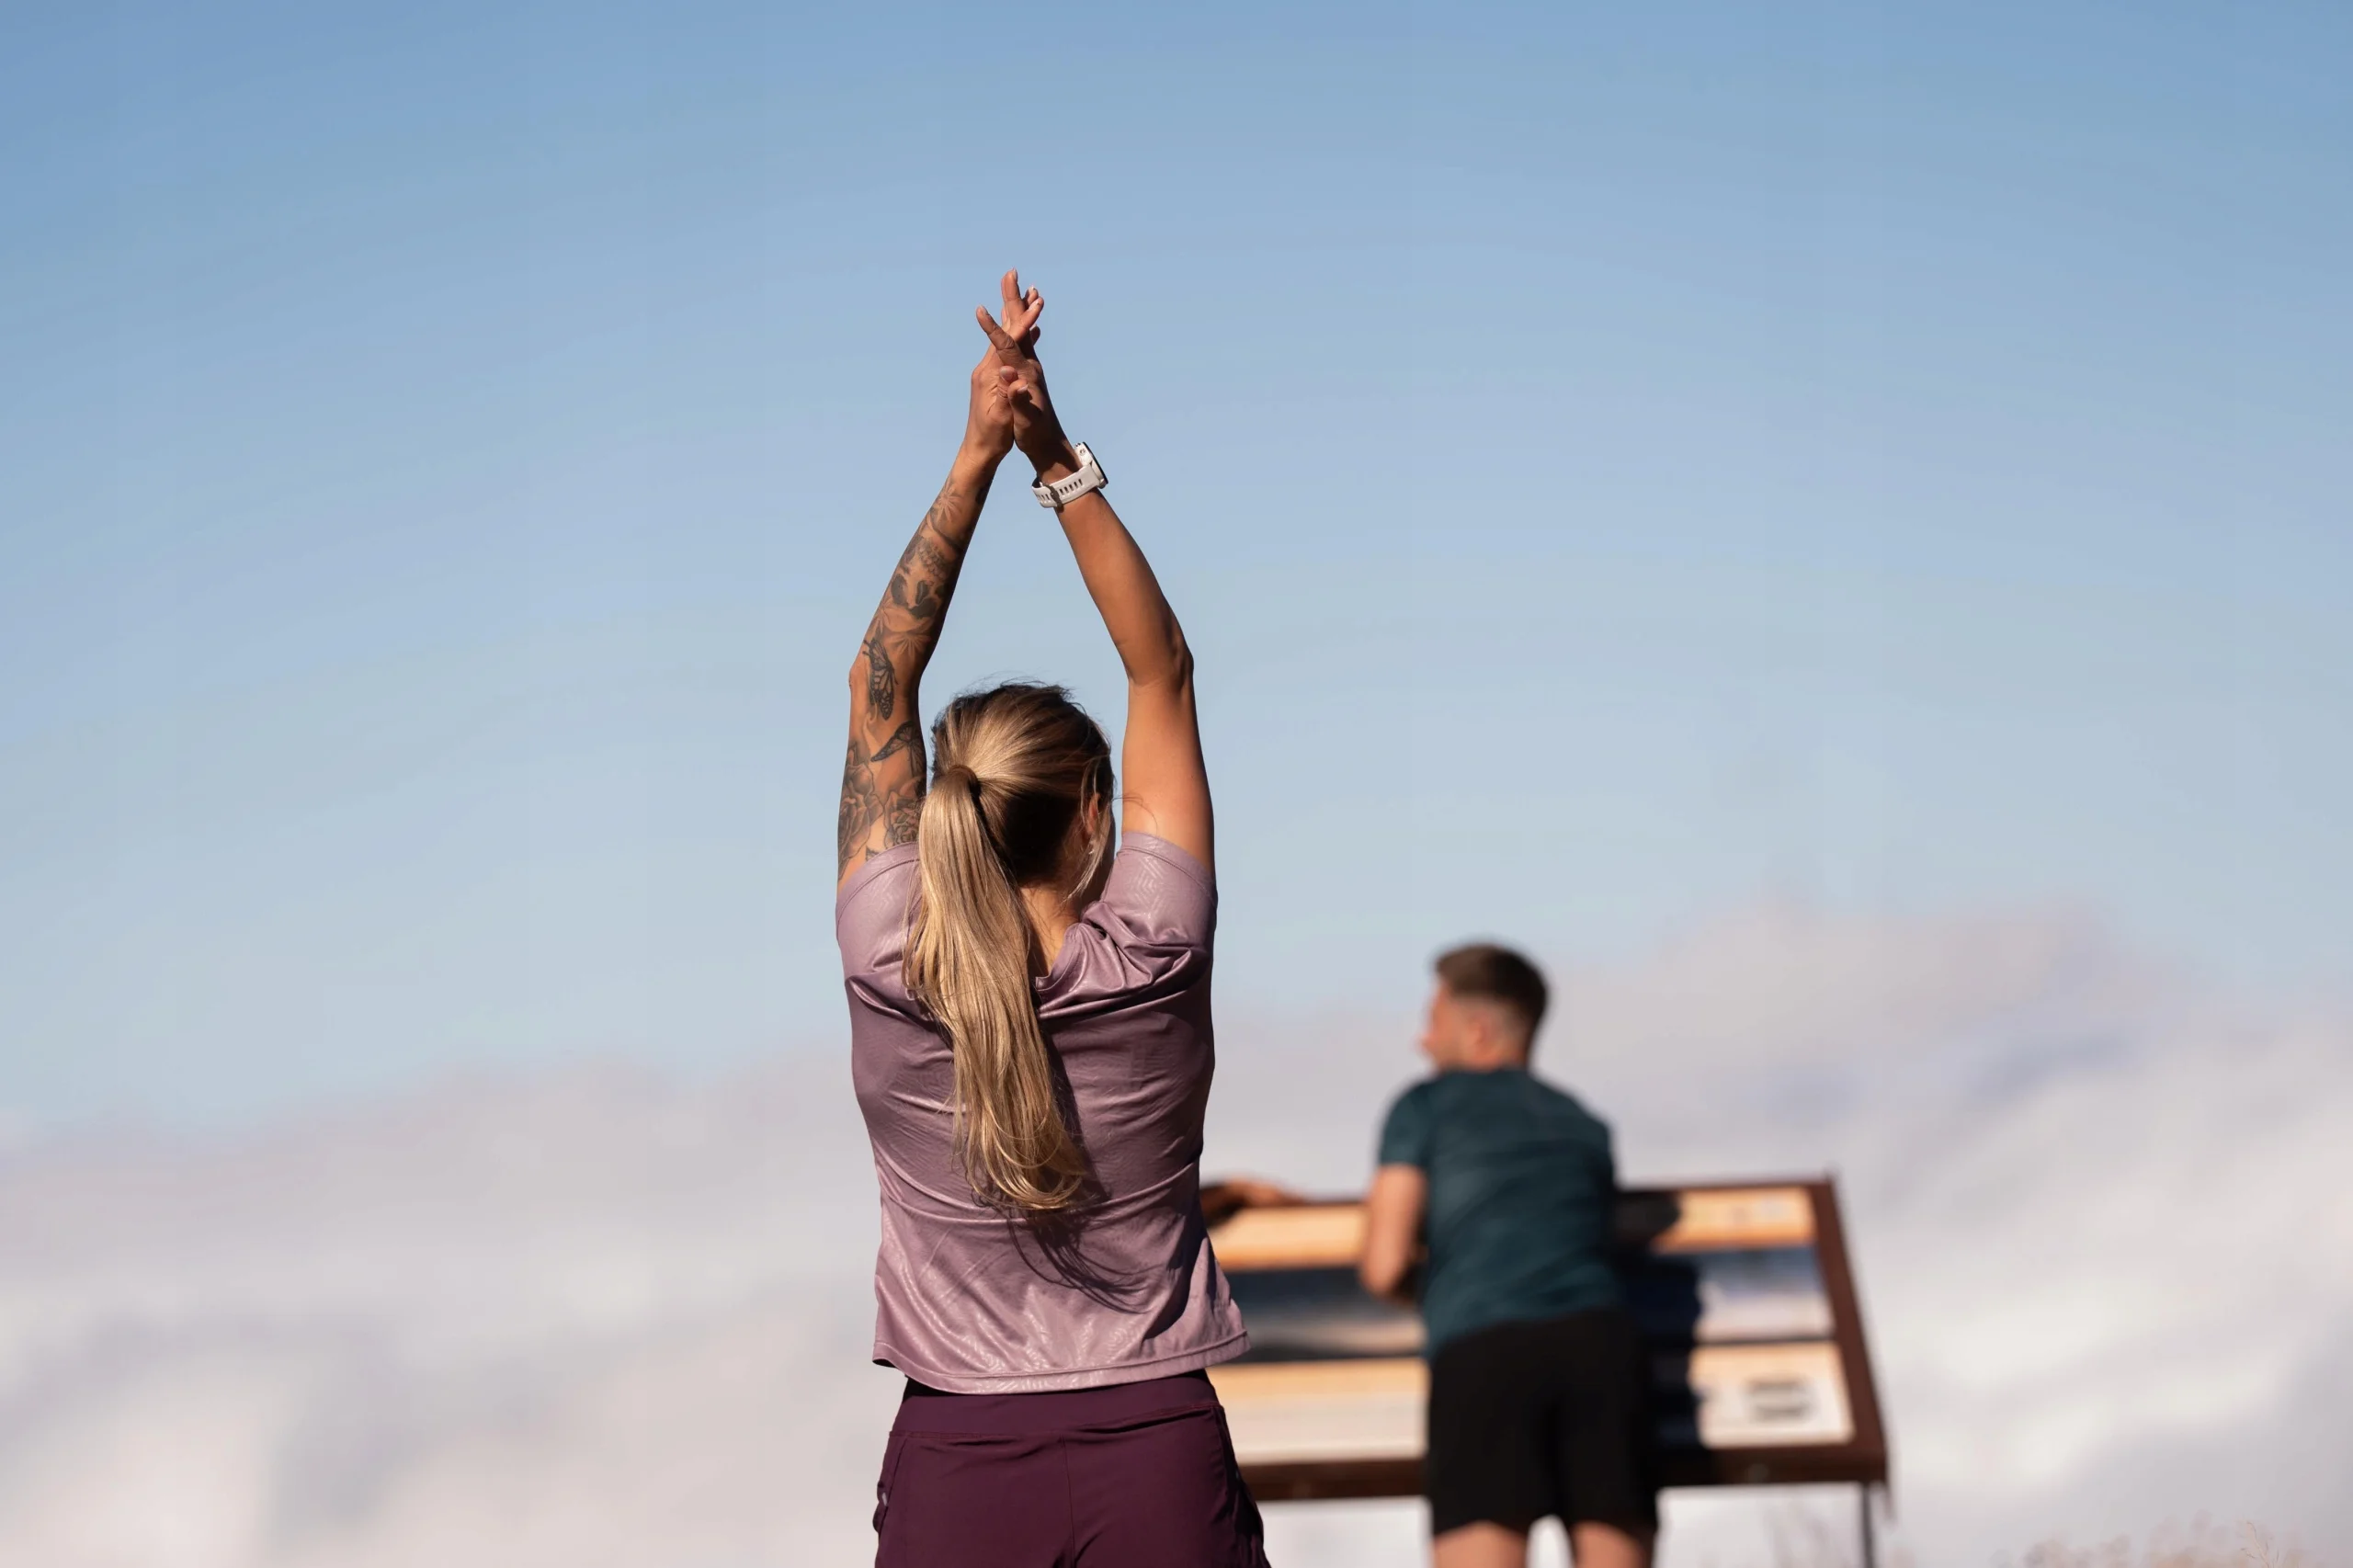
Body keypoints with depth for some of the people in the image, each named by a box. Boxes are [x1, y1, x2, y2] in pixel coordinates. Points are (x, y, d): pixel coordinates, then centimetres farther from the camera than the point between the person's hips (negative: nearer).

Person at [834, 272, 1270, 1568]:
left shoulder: (890, 977, -5)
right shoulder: (1150, 964, -7)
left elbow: (880, 682, 2)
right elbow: (1162, 670, 2)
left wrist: (976, 460, 2)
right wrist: (1057, 461, 0)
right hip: (1158, 1457, -1)